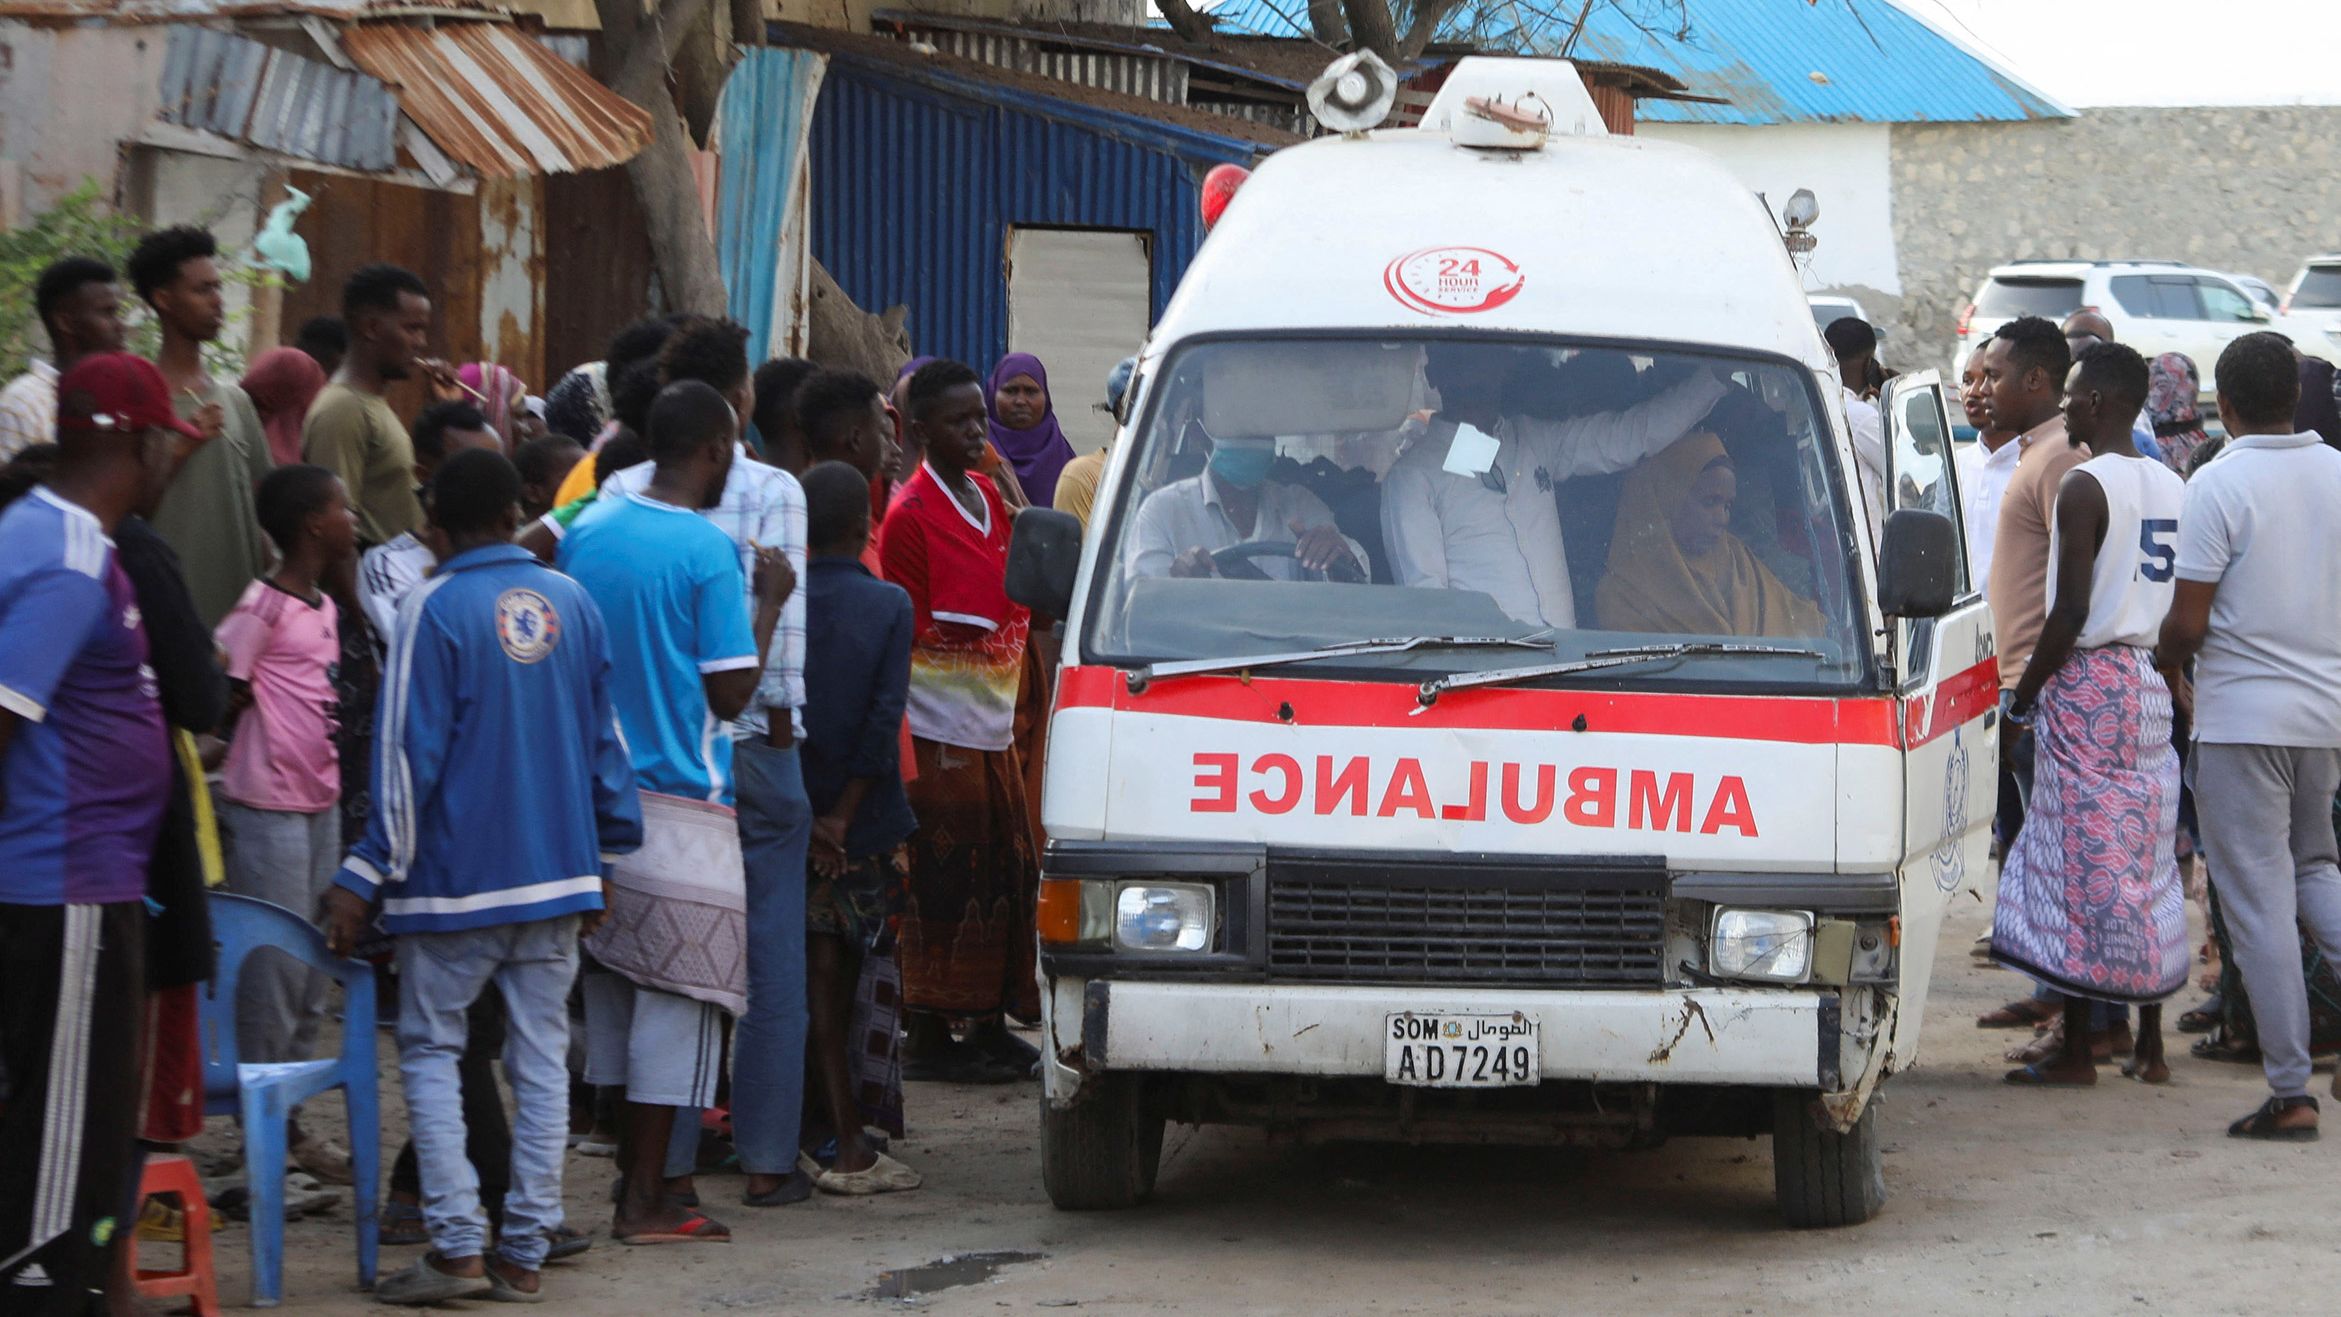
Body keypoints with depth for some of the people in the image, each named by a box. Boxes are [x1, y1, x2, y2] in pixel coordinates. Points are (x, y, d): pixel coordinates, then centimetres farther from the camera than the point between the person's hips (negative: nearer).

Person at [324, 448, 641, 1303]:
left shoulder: (436, 610, -10)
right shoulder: (572, 604, 6)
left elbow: (410, 754, -11)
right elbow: (605, 740, 12)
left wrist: (366, 878, -7)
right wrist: (606, 856, 21)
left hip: (457, 878, -5)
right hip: (557, 874, 5)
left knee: (430, 1050, 4)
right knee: (541, 1057, 7)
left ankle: (458, 1246, -6)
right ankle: (525, 1252, 6)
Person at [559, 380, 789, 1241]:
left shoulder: (585, 533, 7)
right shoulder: (707, 550, -12)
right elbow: (732, 693, -12)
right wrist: (769, 602, -1)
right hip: (681, 806, -7)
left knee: (612, 992, 14)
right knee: (676, 998, -1)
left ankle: (632, 1178, 19)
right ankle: (647, 1202, -1)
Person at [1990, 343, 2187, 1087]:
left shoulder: (2086, 487, -13)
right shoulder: (2171, 488, 11)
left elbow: (2071, 612, -18)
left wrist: (2023, 694, -9)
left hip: (2088, 683, -8)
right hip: (2153, 686, 8)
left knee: (2082, 866, -4)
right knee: (2146, 866, 11)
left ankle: (2077, 1054, -3)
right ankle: (2150, 1047, 13)